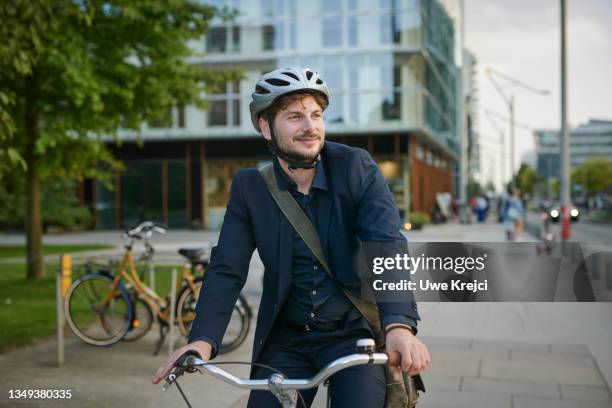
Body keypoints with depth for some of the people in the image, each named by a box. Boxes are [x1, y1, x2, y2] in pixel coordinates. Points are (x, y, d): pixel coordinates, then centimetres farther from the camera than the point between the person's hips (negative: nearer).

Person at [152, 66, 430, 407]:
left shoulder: (356, 167, -10)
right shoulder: (248, 186, -4)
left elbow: (388, 246, -21)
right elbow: (227, 270, -9)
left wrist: (400, 325, -37)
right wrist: (203, 340, -25)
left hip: (353, 333, -2)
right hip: (285, 340, 2)